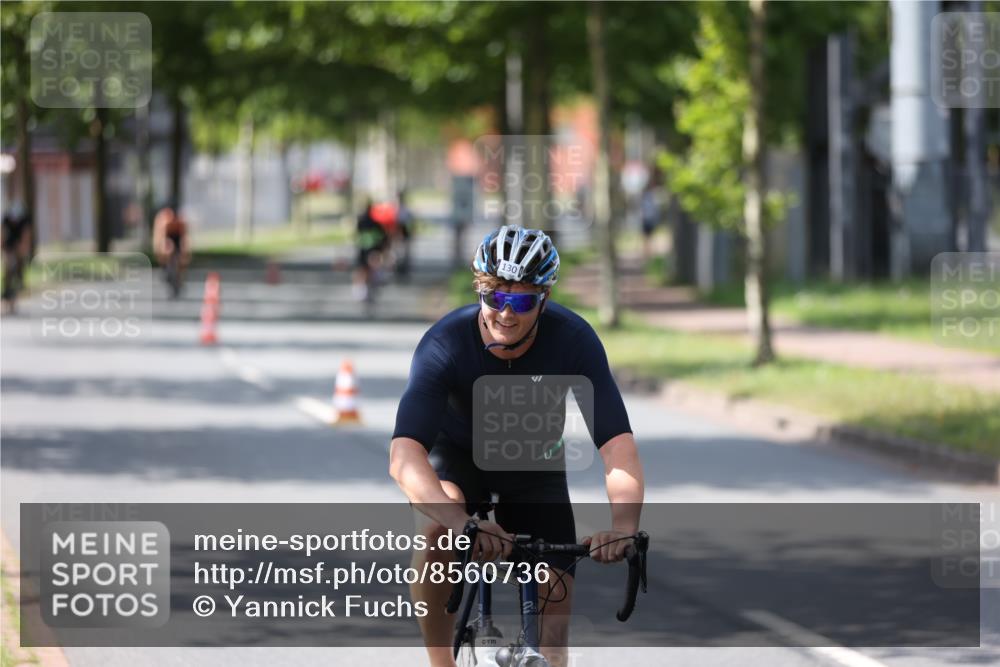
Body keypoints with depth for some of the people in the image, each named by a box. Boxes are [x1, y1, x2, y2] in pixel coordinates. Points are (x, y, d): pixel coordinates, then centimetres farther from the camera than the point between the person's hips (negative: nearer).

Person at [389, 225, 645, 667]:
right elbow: (404, 455, -45)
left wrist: (623, 525, -55)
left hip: (534, 468, 2)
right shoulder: (445, 344, -33)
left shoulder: (573, 341, -29)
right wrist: (462, 522, -62)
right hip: (458, 458, -2)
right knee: (437, 531, -36)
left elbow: (617, 444, -35)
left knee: (553, 630, -8)